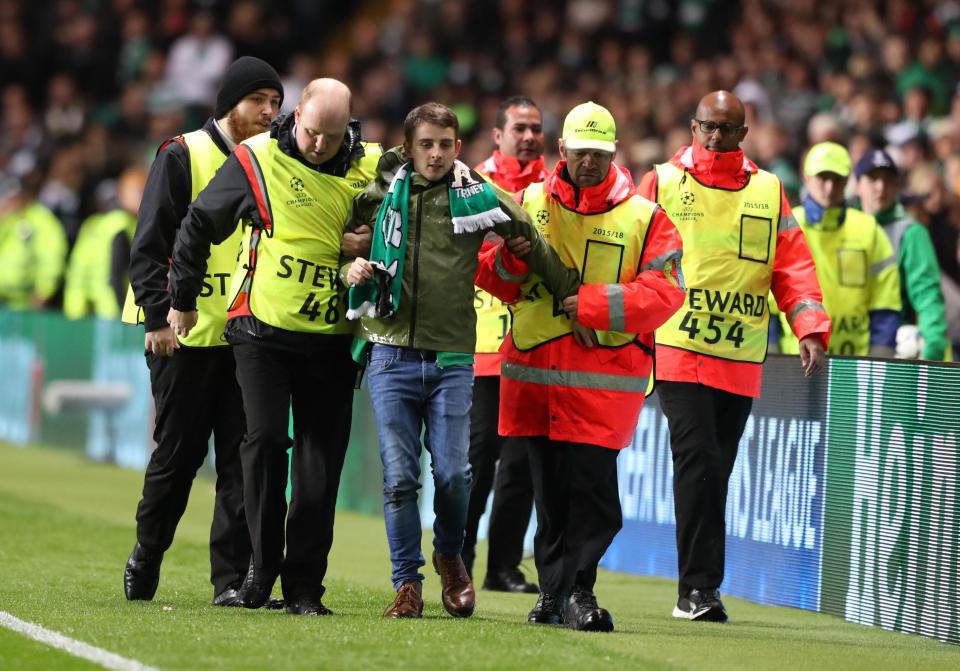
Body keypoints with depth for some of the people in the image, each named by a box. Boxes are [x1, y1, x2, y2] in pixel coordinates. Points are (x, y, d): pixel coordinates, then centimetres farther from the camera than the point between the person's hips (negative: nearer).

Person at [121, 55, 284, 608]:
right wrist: (159, 315, -15)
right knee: (178, 454, 3)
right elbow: (150, 245, -6)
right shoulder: (183, 157, -2)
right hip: (187, 334, -4)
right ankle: (146, 558, 23)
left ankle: (232, 578, -2)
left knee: (242, 457, -3)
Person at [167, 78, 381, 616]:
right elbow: (200, 225, 7)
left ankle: (304, 584, 5)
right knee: (266, 440, -10)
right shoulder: (257, 160, -5)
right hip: (263, 330, -2)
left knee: (321, 460, 0)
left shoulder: (370, 168, 0)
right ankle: (264, 561, 6)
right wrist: (183, 300, 13)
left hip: (332, 341, 2)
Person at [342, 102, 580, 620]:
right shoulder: (381, 194, 6)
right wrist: (351, 268, -4)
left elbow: (532, 243, 15)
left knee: (452, 473, -7)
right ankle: (407, 583, 6)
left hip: (452, 357, 0)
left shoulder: (478, 198, 4)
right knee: (399, 476, -4)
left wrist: (573, 294, 20)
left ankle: (449, 556, 22)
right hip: (391, 351, 0)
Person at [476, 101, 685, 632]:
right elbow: (493, 279, 12)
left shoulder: (643, 218, 3)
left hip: (604, 376, -3)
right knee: (549, 488, 7)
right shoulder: (528, 204, 11)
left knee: (592, 488, -9)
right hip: (533, 370, 3)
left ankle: (576, 590, -1)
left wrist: (591, 304, -14)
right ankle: (554, 590, 16)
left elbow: (664, 292, -7)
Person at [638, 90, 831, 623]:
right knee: (697, 460, -15)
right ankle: (698, 588, -14)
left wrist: (811, 329, -4)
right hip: (677, 352, -3)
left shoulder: (768, 191, 11)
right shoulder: (663, 183, 5)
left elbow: (792, 264, 8)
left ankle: (697, 592, 13)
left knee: (716, 473, 7)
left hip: (741, 359, 3)